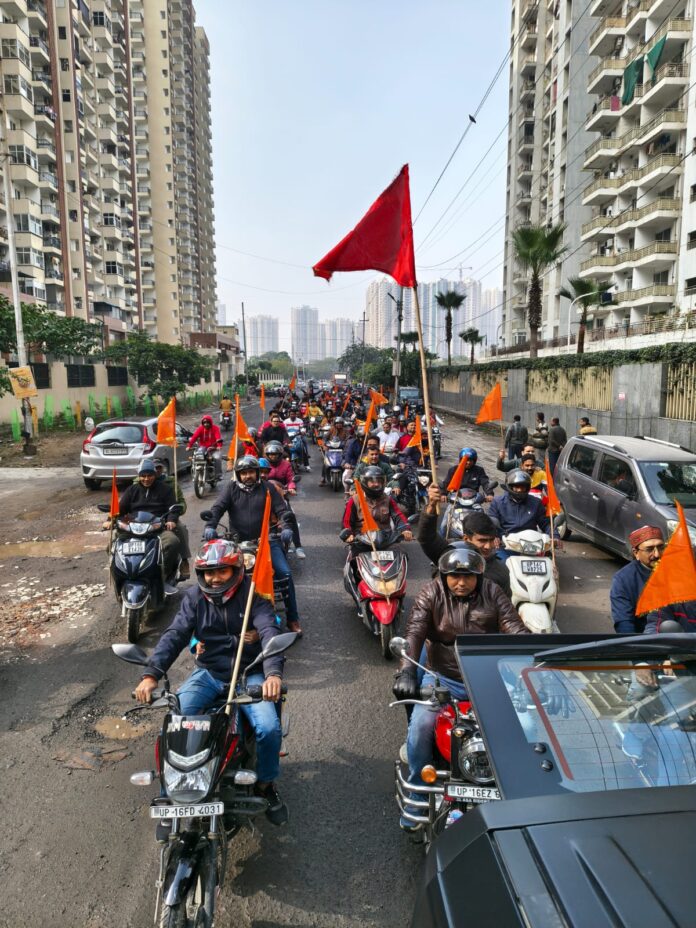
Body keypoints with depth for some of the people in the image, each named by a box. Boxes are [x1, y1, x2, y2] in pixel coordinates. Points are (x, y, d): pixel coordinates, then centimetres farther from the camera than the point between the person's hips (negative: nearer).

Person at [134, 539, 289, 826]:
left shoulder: (253, 595, -10)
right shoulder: (195, 598, 0)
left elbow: (269, 632, -24)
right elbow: (174, 635, -10)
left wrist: (273, 672, -42)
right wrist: (151, 675, -26)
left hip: (248, 674, -2)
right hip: (208, 673, 3)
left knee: (269, 729, -21)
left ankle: (266, 784, 11)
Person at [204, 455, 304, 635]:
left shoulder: (267, 488, 8)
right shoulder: (230, 488, 8)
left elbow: (282, 509, 1)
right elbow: (218, 507, -5)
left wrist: (286, 527, -18)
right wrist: (210, 525, -24)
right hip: (238, 542, 1)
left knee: (285, 574, -11)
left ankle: (293, 618, 2)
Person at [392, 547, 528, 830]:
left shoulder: (492, 593, 0)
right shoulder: (432, 593, -5)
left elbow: (515, 629, -5)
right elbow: (414, 633, -15)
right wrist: (407, 672, -29)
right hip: (443, 677, -1)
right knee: (421, 725, -21)